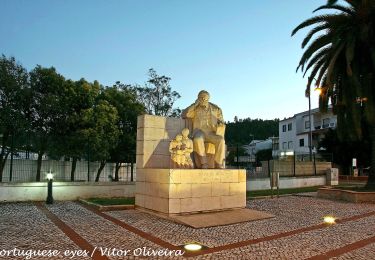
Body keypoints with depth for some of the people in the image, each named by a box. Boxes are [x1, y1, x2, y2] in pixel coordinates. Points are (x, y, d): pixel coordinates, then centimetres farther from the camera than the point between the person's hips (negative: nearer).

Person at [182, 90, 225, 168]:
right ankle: (204, 164, -30)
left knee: (221, 141, -31)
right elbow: (184, 114, -5)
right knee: (198, 140, -38)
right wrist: (194, 105, -5)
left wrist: (221, 123, -8)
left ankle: (218, 165, -26)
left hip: (211, 133, 2)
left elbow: (221, 121, 18)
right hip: (199, 133, -1)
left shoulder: (215, 109, 13)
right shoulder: (195, 109, 9)